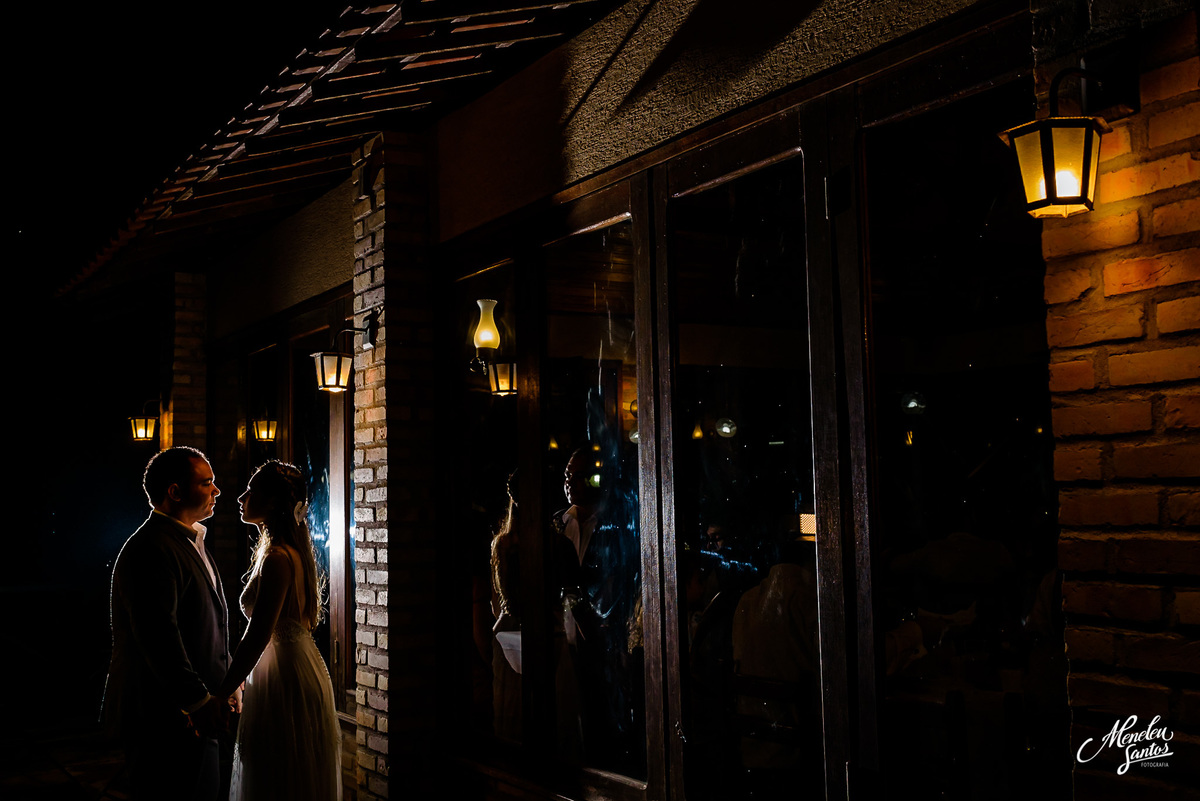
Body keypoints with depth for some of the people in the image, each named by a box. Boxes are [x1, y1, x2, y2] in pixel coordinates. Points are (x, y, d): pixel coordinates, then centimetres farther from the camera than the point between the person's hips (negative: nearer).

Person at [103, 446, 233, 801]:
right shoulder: (151, 548, -18)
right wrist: (198, 701, -24)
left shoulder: (191, 542, 16)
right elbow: (158, 635, -26)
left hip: (194, 714, 10)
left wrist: (225, 684, 21)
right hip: (164, 718, -10)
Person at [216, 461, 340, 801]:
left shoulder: (277, 559, -19)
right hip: (299, 667, 10)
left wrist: (218, 697, -18)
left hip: (286, 680, -10)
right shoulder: (291, 550, 12)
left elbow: (257, 638, -23)